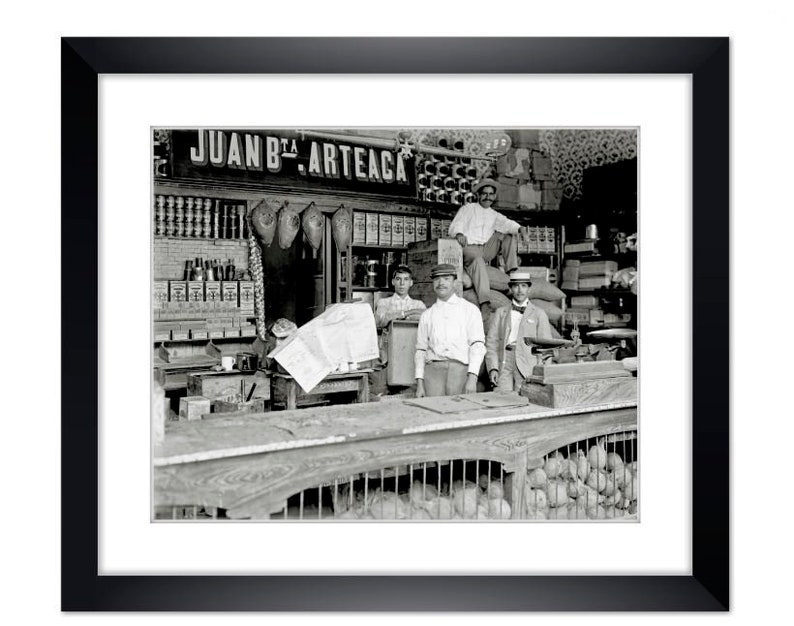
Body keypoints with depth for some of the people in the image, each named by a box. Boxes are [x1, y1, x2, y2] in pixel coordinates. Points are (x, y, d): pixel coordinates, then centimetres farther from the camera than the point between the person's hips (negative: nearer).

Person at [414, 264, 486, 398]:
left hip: (461, 370, -1)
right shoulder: (426, 315, 17)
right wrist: (419, 383, 4)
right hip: (433, 370, 2)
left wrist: (472, 377, -13)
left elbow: (477, 345, -1)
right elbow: (420, 350, 14)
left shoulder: (470, 310, 9)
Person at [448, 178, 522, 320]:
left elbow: (507, 224, 5)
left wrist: (519, 229, -19)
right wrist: (459, 234, -26)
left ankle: (512, 272, -15)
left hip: (487, 249, 5)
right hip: (469, 248, -5)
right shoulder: (468, 208, 13)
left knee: (509, 236, -7)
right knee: (478, 261, -38)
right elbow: (455, 226, -1)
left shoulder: (494, 215, 25)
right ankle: (485, 303, -50)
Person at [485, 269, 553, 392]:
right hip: (503, 364, 1)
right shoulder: (500, 312, 17)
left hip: (527, 365, -1)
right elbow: (491, 342, 10)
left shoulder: (539, 314, 11)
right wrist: (493, 368, -3)